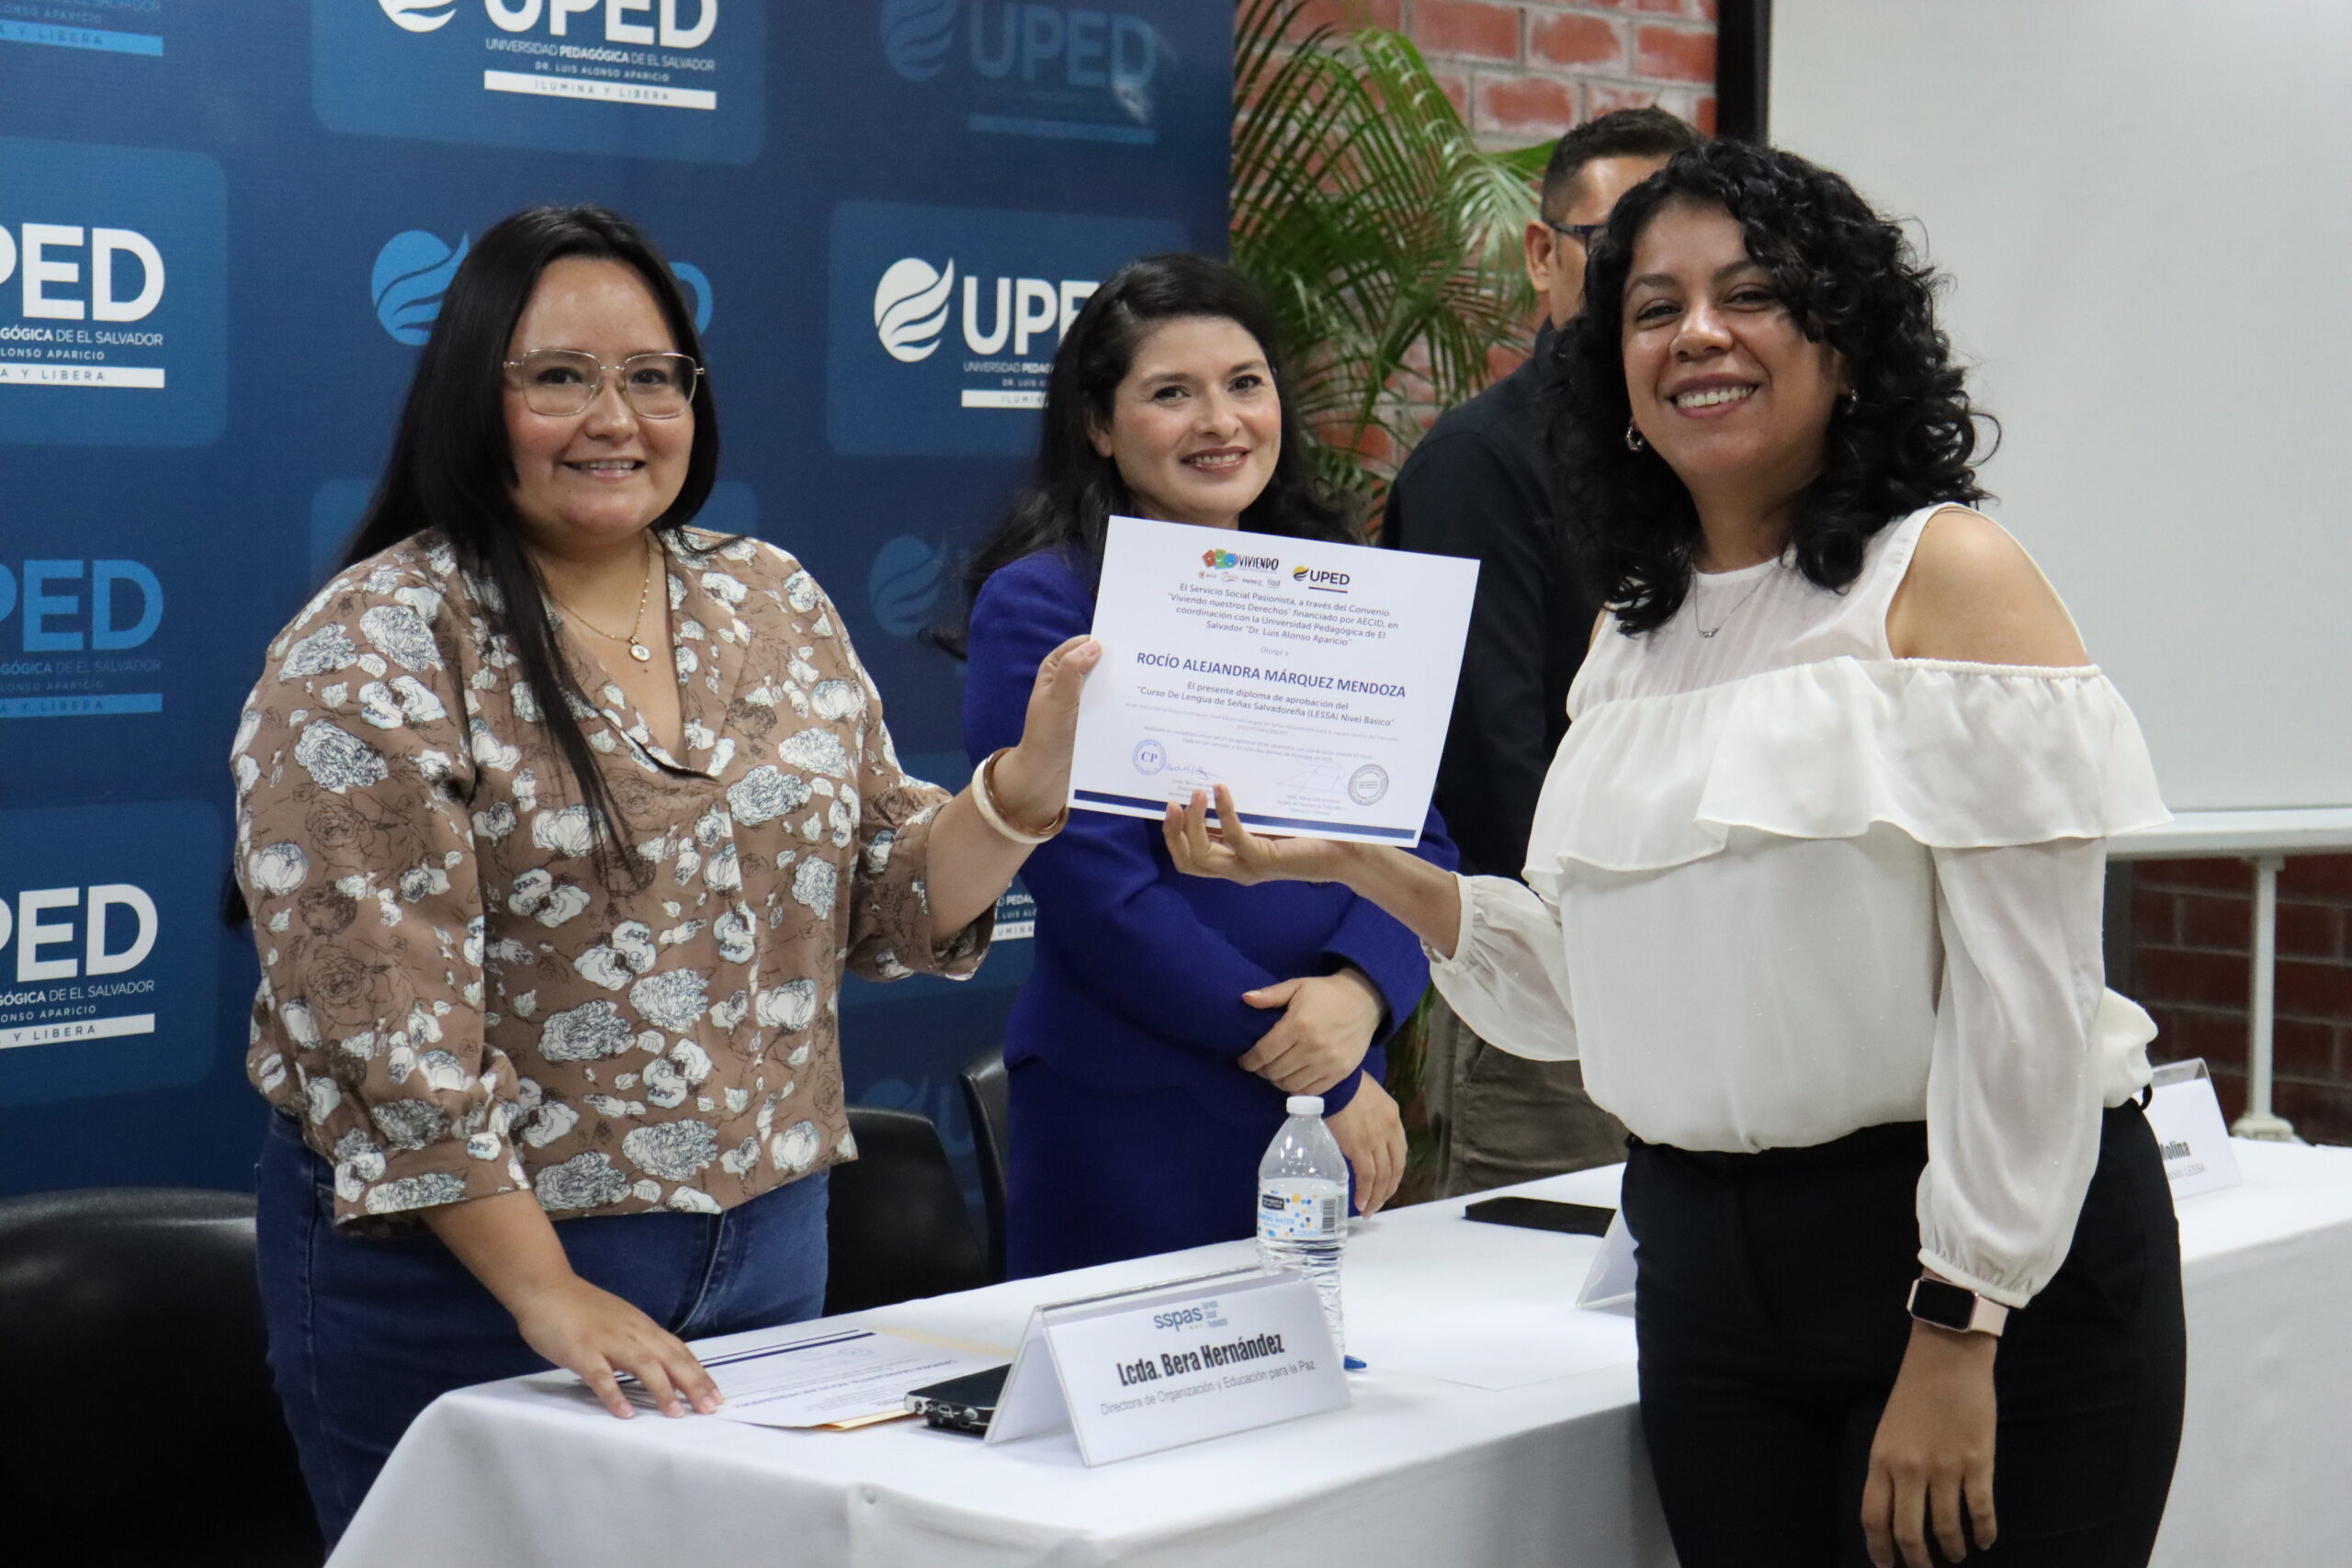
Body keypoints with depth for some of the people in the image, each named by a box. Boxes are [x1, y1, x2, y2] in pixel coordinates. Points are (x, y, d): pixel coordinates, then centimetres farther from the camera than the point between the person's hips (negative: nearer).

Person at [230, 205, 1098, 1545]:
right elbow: (381, 1021, -17)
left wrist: (1029, 784, -8)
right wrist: (545, 1292, -21)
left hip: (765, 1237, 6)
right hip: (469, 1262, -5)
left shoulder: (774, 605, 7)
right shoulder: (377, 654, -12)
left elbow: (887, 905, 10)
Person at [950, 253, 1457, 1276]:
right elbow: (1096, 885, -14)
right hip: (1130, 1121, -5)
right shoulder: (1040, 607, -6)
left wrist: (1358, 991, -14)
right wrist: (1319, 1075, -14)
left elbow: (1418, 842, 7)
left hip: (1339, 1100, 5)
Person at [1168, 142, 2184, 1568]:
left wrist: (1958, 1333, -17)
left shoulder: (1948, 573, -7)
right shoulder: (1632, 637, 11)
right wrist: (1351, 864, 5)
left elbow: (2029, 997, -13)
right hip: (1709, 1271, 6)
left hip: (1993, 1272, -5)